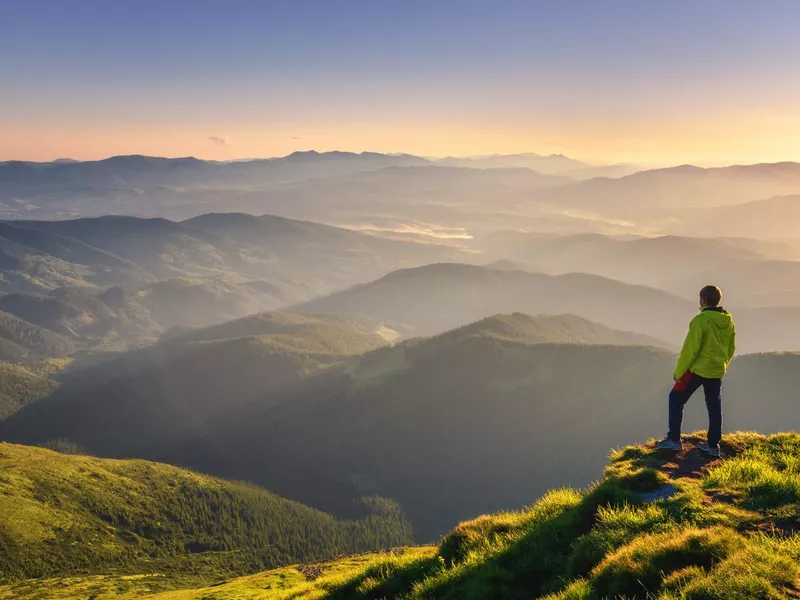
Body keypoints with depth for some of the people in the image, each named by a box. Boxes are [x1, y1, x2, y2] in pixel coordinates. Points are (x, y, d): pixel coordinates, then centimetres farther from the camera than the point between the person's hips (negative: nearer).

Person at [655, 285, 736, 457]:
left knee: (676, 399, 7)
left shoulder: (700, 320, -19)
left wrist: (678, 372, -11)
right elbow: (730, 349, 13)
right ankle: (713, 445, 21)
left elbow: (690, 349, -19)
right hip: (717, 372, 7)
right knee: (714, 407, 15)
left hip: (697, 369, -6)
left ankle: (674, 439, 7)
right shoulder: (729, 322, 3)